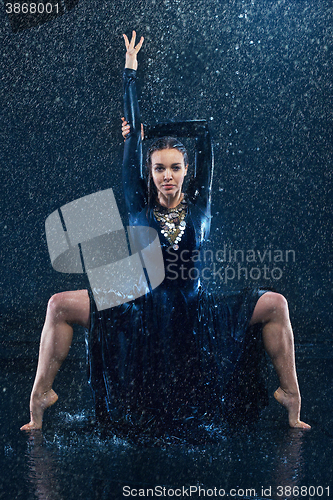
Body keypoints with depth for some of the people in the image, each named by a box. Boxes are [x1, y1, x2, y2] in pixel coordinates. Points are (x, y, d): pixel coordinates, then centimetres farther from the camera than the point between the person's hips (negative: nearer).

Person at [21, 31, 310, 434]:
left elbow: (204, 133, 4)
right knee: (60, 305, -17)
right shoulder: (140, 206, 2)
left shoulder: (198, 204, 4)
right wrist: (130, 69, 7)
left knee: (274, 304, -14)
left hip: (196, 317, 1)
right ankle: (39, 400, -8)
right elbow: (133, 137, 2)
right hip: (140, 317, 0)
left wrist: (152, 130, 14)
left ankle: (291, 402, -4)